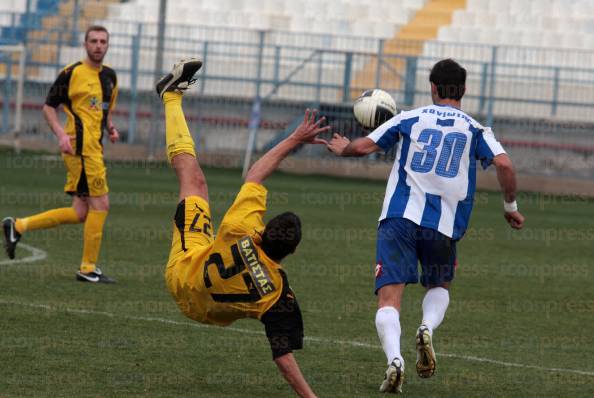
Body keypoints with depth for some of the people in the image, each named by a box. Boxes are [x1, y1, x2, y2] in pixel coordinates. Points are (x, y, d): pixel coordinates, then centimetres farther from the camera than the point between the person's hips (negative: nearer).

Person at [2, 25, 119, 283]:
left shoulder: (110, 76, 16)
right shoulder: (72, 73, -6)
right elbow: (49, 107, -3)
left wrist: (110, 128, 10)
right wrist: (61, 134, -17)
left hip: (94, 147, 8)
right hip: (80, 144, -8)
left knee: (80, 213, 7)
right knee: (100, 204, -9)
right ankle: (88, 268, -1)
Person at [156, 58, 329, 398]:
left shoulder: (241, 234, -41)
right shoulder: (279, 293, -42)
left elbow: (255, 175, -31)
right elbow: (284, 356, -41)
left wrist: (294, 140, -29)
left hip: (182, 276, 1)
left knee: (193, 178, 14)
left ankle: (173, 94, 29)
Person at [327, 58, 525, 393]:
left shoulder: (410, 119, 9)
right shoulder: (476, 130, 9)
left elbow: (363, 147, 9)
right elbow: (504, 164, -6)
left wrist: (342, 149, 32)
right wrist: (511, 207, 8)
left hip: (399, 217, -1)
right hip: (445, 225, 1)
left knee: (389, 298, -4)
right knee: (440, 287, 25)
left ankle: (394, 357, -30)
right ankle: (428, 328, -7)